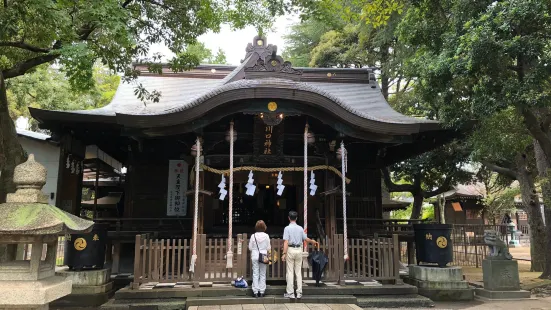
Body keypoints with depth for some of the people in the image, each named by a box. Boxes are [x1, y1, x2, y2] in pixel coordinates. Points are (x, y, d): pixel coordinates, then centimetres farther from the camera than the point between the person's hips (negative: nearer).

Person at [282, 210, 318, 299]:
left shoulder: (287, 228, -7)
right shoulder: (300, 228, 5)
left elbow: (286, 242, -14)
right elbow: (306, 239, 13)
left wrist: (284, 254, -14)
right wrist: (313, 241, 33)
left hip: (290, 250, -4)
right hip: (299, 250, 4)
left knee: (290, 272, 1)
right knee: (298, 272, 9)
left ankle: (290, 293, 4)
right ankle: (299, 292, 11)